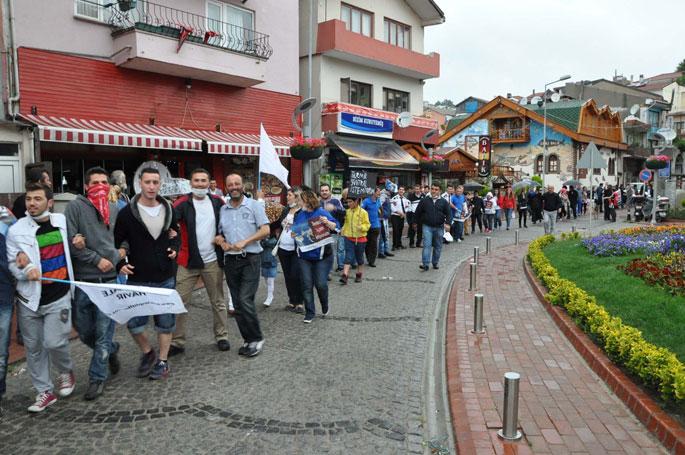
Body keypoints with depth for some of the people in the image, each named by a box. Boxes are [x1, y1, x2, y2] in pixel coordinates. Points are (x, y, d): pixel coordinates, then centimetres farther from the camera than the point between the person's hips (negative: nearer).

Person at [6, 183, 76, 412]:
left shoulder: (62, 221, 2)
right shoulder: (16, 230, -4)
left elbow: (69, 245, 23)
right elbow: (11, 264, -2)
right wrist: (25, 270, -22)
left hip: (59, 296, -1)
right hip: (30, 298, 1)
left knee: (55, 343, -7)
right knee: (34, 347, 9)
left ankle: (66, 371, 24)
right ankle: (45, 391, 25)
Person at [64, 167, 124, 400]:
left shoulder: (116, 209, 8)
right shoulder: (76, 207, -2)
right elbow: (70, 241, -8)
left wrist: (119, 253, 1)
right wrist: (97, 259, -10)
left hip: (110, 279, 1)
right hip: (82, 280, 0)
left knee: (104, 331, 2)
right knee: (84, 331, 12)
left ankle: (98, 378, 16)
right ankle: (111, 350, 40)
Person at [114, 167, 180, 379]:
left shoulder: (168, 209, 4)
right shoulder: (127, 213, -6)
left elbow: (176, 233, 19)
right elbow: (116, 242, 3)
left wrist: (175, 248, 0)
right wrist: (120, 264, -10)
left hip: (165, 277, 2)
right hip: (138, 278, -2)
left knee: (166, 321, 8)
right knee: (133, 322, 1)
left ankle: (162, 361, 23)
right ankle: (147, 353, 26)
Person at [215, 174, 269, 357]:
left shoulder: (254, 205, 0)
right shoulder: (222, 210, 11)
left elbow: (265, 230, -6)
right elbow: (217, 233, 16)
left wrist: (244, 242, -16)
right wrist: (221, 241, -6)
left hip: (250, 259, -5)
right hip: (230, 261, 5)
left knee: (245, 301, -13)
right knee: (237, 304, 8)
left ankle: (256, 339, 4)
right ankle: (248, 340, 20)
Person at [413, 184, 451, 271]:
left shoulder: (443, 202, 5)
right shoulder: (424, 201, 3)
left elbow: (448, 214, 0)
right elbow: (418, 212, 9)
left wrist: (447, 223, -15)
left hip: (439, 227, 2)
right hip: (427, 227, -1)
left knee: (438, 246, 10)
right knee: (427, 245, -11)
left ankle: (435, 263, 23)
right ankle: (425, 264, -14)